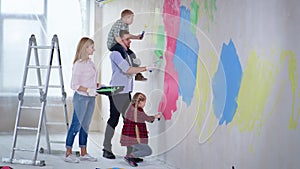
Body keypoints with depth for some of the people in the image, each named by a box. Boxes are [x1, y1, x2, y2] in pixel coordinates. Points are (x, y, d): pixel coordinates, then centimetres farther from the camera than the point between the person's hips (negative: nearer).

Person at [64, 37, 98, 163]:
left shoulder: (90, 62, 11)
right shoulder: (78, 64, -13)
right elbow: (74, 85, -16)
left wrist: (97, 85, 6)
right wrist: (88, 90, -22)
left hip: (90, 98, 8)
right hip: (81, 97, -8)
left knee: (85, 126, 13)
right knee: (76, 125, -3)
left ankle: (83, 153, 20)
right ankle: (68, 154, 4)